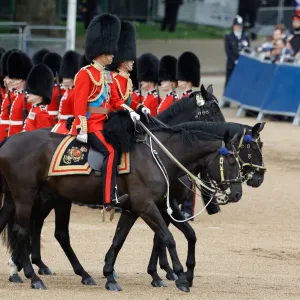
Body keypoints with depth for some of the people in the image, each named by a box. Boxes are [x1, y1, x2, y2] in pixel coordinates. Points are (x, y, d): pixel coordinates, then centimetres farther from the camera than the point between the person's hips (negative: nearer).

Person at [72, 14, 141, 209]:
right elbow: (79, 103, -14)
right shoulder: (86, 74, -9)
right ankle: (110, 198, -31)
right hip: (91, 124, -10)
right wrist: (81, 129, -20)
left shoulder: (109, 75, 16)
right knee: (111, 151, -24)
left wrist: (130, 112, -2)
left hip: (105, 123, 10)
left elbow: (116, 101, 17)